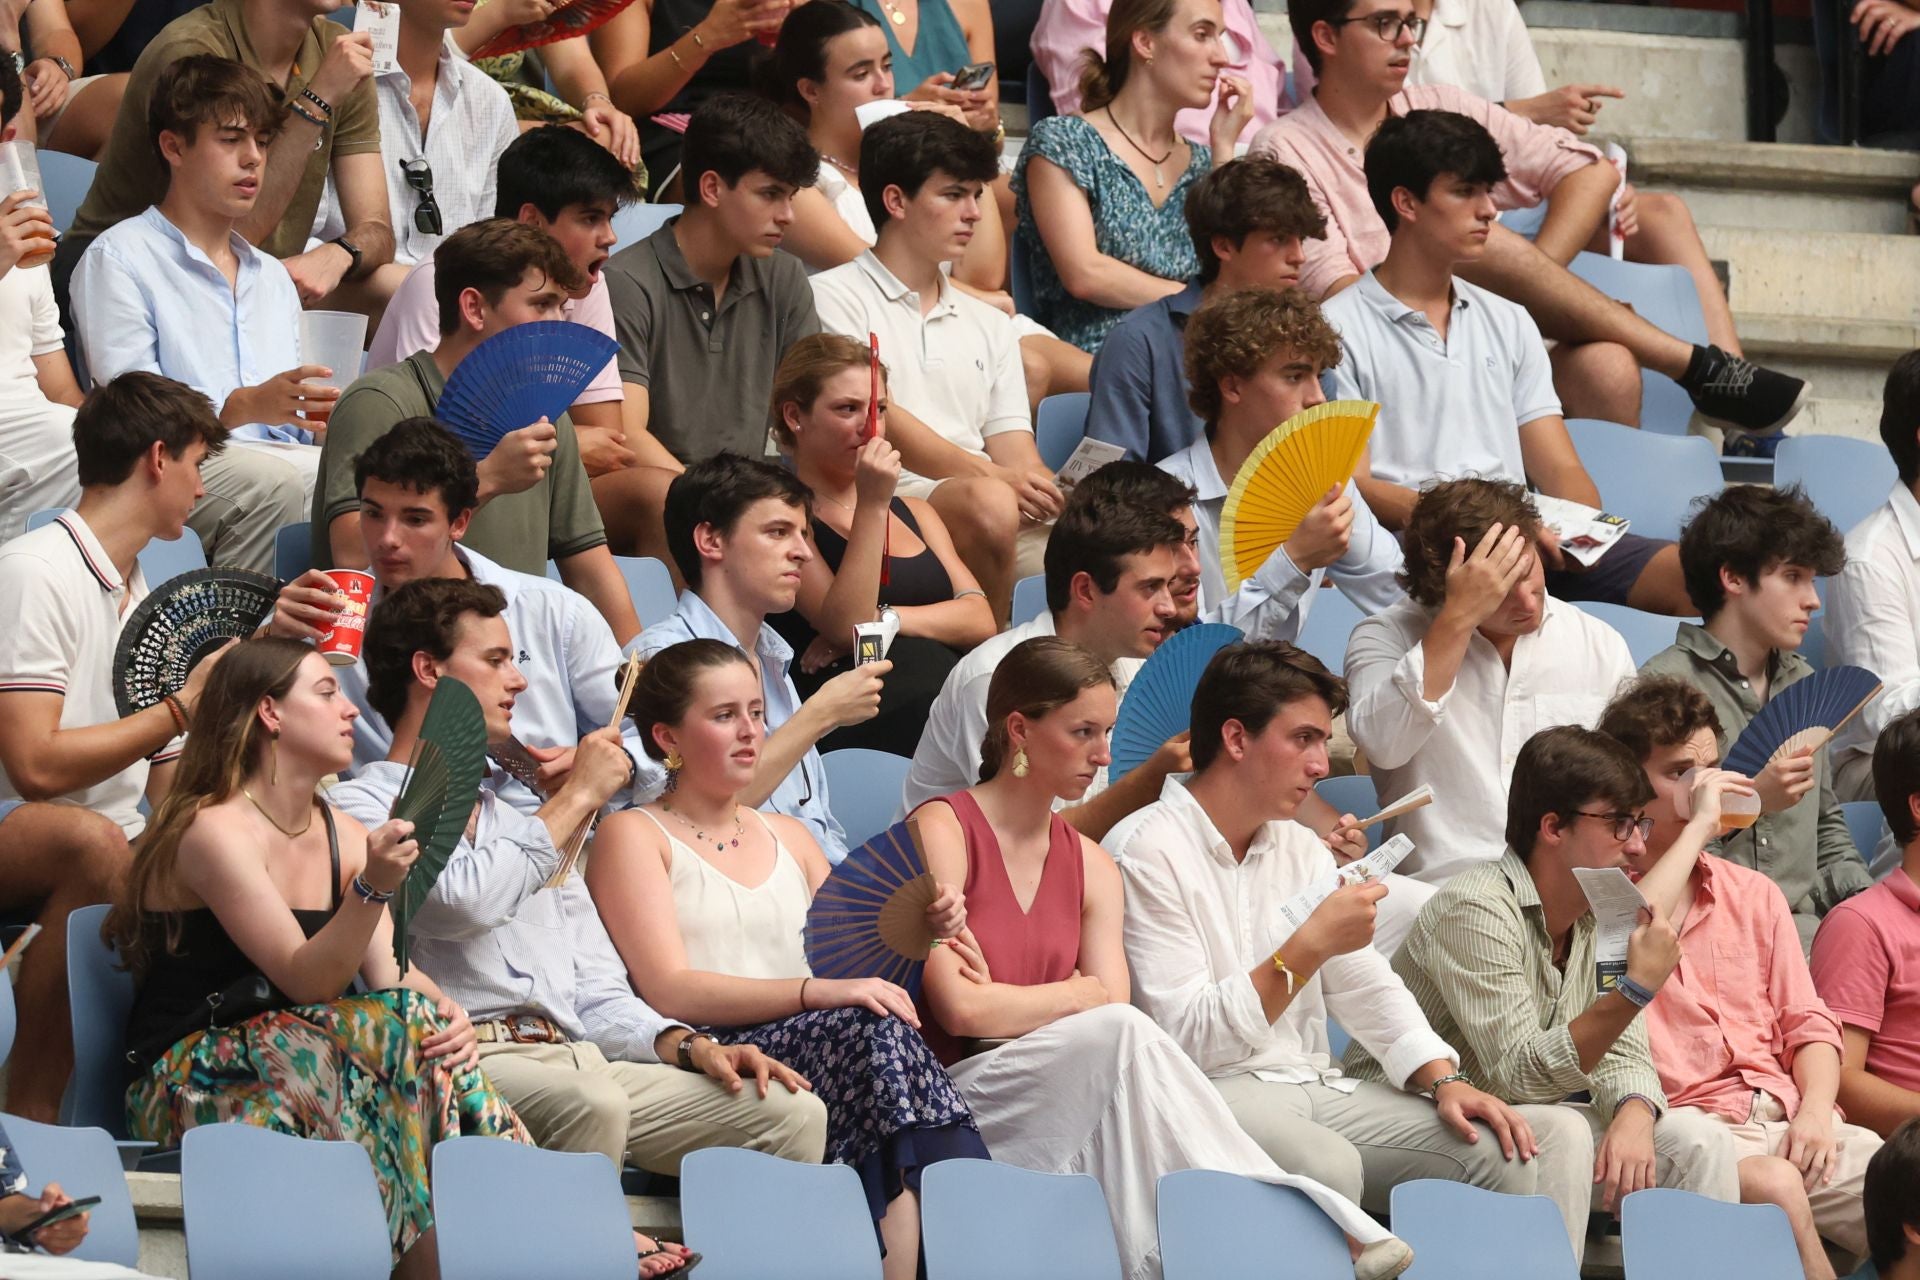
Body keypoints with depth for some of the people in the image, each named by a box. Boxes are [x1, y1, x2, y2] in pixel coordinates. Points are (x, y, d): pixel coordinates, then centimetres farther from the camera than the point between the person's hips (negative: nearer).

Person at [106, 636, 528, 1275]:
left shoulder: (343, 835, 12)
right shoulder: (216, 832, -13)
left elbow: (391, 971, 2)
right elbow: (306, 981, -19)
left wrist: (448, 1014, -21)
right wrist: (373, 885, -33)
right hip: (193, 1086, -7)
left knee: (434, 1039, -23)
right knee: (411, 1027, -26)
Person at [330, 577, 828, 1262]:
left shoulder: (522, 825, 33)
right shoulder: (359, 808, 7)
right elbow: (458, 903, -13)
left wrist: (688, 1046, 6)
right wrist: (575, 799, 0)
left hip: (575, 1058, 7)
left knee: (790, 1111, -13)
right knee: (587, 1099, -39)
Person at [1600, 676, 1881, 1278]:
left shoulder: (1754, 894, 24)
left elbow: (1807, 1023, 18)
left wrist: (1815, 1108, -3)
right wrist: (1697, 827, -11)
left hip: (1787, 1122, 5)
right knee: (1773, 1185, -38)